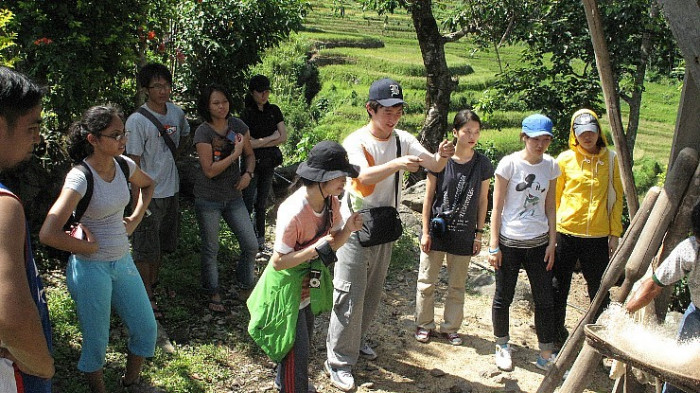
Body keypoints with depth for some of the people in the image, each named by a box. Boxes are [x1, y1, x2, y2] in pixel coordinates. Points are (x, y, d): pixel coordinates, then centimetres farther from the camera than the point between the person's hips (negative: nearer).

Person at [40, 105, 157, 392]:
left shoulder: (124, 166, -3)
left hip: (123, 261, 7)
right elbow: (48, 234, -30)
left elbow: (147, 185, 22)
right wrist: (89, 247, -17)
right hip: (91, 268, -6)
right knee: (96, 341, 8)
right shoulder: (80, 177, -22)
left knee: (146, 329, 13)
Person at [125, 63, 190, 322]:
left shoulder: (176, 113, 1)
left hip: (171, 190, 7)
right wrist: (138, 200, -17)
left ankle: (153, 285, 39)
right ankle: (147, 299, 16)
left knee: (163, 244, 20)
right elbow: (134, 163, -16)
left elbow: (184, 134, 25)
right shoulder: (137, 121, -17)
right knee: (146, 249, 4)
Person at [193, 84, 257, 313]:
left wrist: (248, 174, -9)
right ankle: (213, 293, 28)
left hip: (233, 195, 4)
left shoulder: (238, 126, -1)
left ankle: (246, 285, 27)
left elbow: (250, 155, 10)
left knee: (251, 245, 3)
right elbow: (209, 170, -19)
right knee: (210, 249, 9)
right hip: (208, 199, -4)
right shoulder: (203, 132, -14)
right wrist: (235, 153, -21)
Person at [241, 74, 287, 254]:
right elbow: (248, 143, -16)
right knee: (248, 204, -5)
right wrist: (272, 137, -8)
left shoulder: (274, 111, 6)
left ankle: (260, 241, 18)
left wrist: (260, 143, -10)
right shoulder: (246, 114, -8)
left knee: (261, 204, 11)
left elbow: (284, 137, 0)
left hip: (269, 163, 4)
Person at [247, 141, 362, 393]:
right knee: (297, 344, 2)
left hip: (312, 278, 8)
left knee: (304, 335, 25)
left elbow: (333, 243, 2)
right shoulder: (293, 212, -33)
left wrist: (348, 228, -18)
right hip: (288, 281, -8)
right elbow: (278, 262, -27)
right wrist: (316, 248, -34)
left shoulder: (331, 202, -11)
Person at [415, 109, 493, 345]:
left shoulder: (483, 164, -3)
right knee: (426, 282, 8)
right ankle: (424, 324, 27)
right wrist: (425, 232, -4)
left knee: (457, 285, 14)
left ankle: (450, 327, 30)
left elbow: (483, 200, 5)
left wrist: (479, 233, 4)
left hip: (464, 235, 2)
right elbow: (428, 197, -4)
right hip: (437, 230, -2)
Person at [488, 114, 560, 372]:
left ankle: (546, 355, 21)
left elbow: (549, 207, 9)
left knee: (545, 300, 7)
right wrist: (494, 245, -8)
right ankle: (502, 346, 29)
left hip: (539, 242, 4)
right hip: (510, 242, -3)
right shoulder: (509, 164, -10)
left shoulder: (551, 166, 2)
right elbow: (497, 207, -7)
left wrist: (552, 243, 5)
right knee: (503, 298, 8)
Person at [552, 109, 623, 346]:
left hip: (598, 237, 0)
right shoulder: (565, 159, -1)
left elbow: (617, 198, 6)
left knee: (599, 290, 9)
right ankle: (557, 334, 27)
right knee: (558, 287, 9)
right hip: (566, 233, 0)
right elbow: (554, 197, 4)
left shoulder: (610, 159, 3)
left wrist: (615, 233, 3)